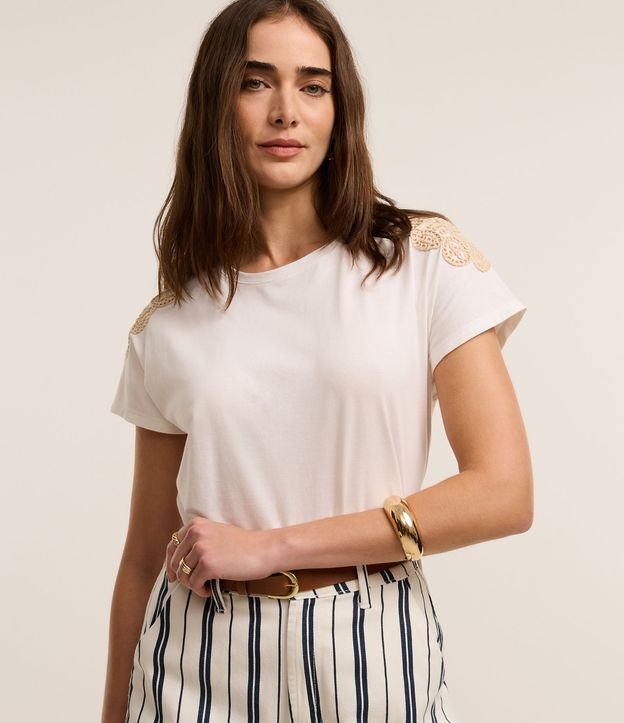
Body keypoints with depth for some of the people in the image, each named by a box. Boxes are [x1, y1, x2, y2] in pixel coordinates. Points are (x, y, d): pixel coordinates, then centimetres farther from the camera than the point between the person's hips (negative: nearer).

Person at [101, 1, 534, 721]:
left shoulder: (425, 259, -5)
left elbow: (504, 493, -11)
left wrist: (271, 545, -12)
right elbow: (145, 558, 8)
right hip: (199, 663, 2)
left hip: (368, 654, -1)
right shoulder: (167, 329, 2)